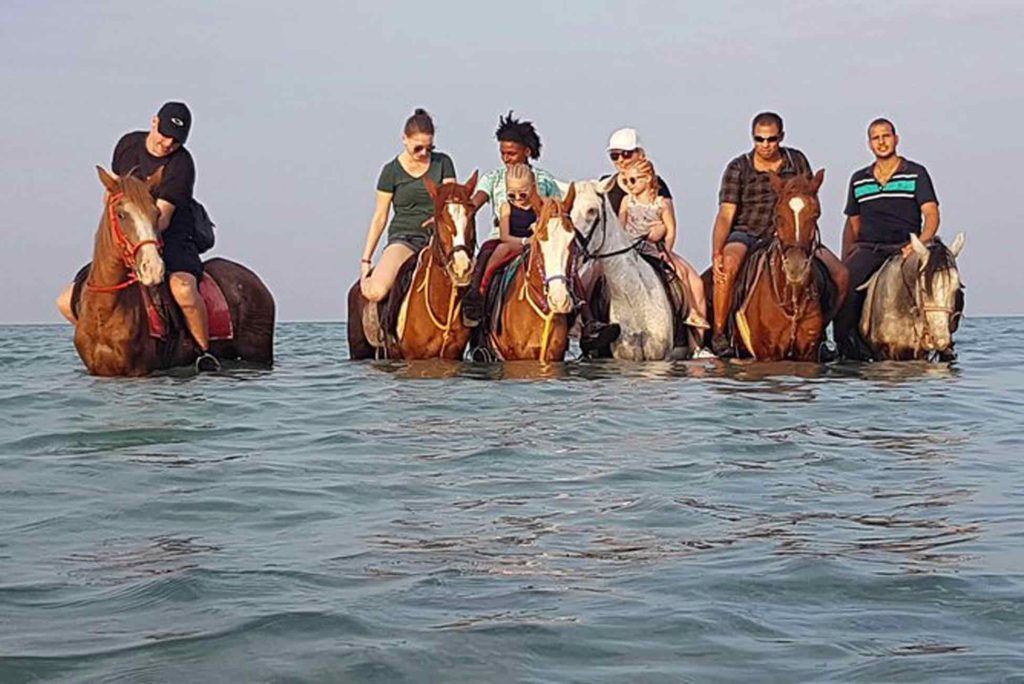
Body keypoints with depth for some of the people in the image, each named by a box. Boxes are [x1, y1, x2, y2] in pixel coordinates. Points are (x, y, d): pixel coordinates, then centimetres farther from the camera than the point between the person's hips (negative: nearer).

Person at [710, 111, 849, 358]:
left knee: (840, 277, -11)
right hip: (746, 234, -3)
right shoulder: (738, 168, -4)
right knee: (728, 265, -38)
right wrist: (716, 254, -24)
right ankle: (718, 334, -24)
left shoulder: (797, 161, 6)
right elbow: (725, 215, -11)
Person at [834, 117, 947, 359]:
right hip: (867, 249, 2)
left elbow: (931, 215, -1)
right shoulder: (858, 180, 19)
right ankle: (847, 344, -20)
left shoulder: (916, 174, 8)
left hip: (904, 248, -2)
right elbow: (852, 224, 23)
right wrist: (844, 263, 9)